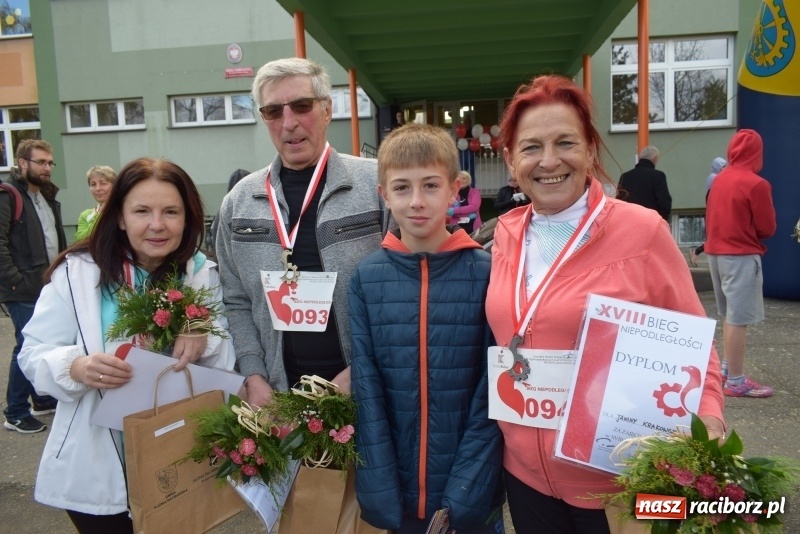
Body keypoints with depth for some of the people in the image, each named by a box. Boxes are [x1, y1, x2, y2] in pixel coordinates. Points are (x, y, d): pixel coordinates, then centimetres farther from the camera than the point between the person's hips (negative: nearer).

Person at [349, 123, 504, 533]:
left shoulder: (486, 273, -9)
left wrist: (465, 492, -12)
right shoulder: (366, 278, -4)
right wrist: (380, 492, -10)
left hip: (472, 494, -1)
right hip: (398, 494, 2)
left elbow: (493, 392, -8)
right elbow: (365, 389, -5)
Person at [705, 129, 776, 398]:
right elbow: (768, 228, -7)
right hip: (741, 256, -8)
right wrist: (750, 233, 11)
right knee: (738, 319, -3)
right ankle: (736, 381, 2)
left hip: (716, 252, 8)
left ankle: (728, 368, 27)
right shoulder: (757, 184, -14)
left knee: (730, 315, 18)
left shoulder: (719, 179, 6)